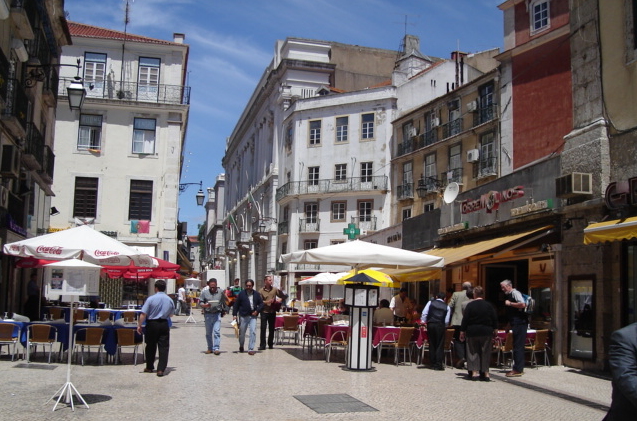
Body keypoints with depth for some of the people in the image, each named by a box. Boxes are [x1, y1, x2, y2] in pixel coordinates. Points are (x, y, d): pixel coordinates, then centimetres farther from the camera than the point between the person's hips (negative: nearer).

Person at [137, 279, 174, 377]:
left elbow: (143, 314, -13)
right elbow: (171, 314, 14)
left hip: (152, 324, -2)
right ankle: (161, 369, -6)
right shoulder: (169, 300, 2)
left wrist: (139, 325, -6)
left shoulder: (151, 299, -10)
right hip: (164, 325, 2)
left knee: (151, 346, 13)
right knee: (163, 347, 1)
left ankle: (149, 367, 25)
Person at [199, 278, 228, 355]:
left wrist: (224, 310, 14)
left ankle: (216, 348, -12)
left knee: (217, 331, -12)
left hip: (217, 314, -2)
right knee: (208, 333, 9)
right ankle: (210, 348, 20)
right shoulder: (205, 293, 1)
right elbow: (200, 302, 3)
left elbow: (224, 301, 14)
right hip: (208, 314, 2)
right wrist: (205, 305, -16)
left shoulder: (220, 292, 2)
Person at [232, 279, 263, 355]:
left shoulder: (257, 294, 6)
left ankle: (251, 349, -4)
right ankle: (241, 346, 37)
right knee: (242, 332, 11)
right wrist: (234, 314, -6)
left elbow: (261, 303, 10)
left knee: (253, 332, -10)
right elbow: (236, 304, 0)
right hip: (243, 316, -1)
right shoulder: (241, 293, -1)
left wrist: (257, 310, -6)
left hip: (253, 316, 1)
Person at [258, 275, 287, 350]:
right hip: (264, 312, -2)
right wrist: (267, 302, -18)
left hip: (272, 312, 2)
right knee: (263, 329, -5)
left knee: (272, 329, 10)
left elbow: (283, 297, 7)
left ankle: (270, 344, 21)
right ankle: (262, 345, -1)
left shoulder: (275, 289, 5)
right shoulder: (261, 291, -1)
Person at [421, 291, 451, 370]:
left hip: (430, 324, 2)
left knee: (432, 344, 11)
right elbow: (446, 320, 3)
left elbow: (424, 313, -1)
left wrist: (423, 322, 5)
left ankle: (432, 364, 15)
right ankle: (438, 365, -1)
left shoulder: (430, 303, 8)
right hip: (440, 326, -2)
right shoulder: (447, 307, 8)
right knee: (440, 345, 3)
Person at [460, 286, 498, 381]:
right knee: (485, 352, 8)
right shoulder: (489, 305, 0)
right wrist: (495, 330, 13)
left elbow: (465, 319, -5)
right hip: (487, 332, 2)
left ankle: (475, 372, 2)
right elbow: (495, 319, 3)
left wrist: (462, 332, 1)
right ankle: (485, 373, 8)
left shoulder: (470, 305, -6)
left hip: (472, 332, -2)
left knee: (473, 352, 7)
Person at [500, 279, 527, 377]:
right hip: (516, 324, 10)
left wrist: (510, 303, -15)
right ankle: (519, 368, 18)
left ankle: (517, 370, -7)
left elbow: (522, 304, -25)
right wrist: (509, 324, 24)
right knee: (518, 346, 13)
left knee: (518, 346, -8)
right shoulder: (509, 295, 18)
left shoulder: (515, 293, -10)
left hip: (519, 324, -10)